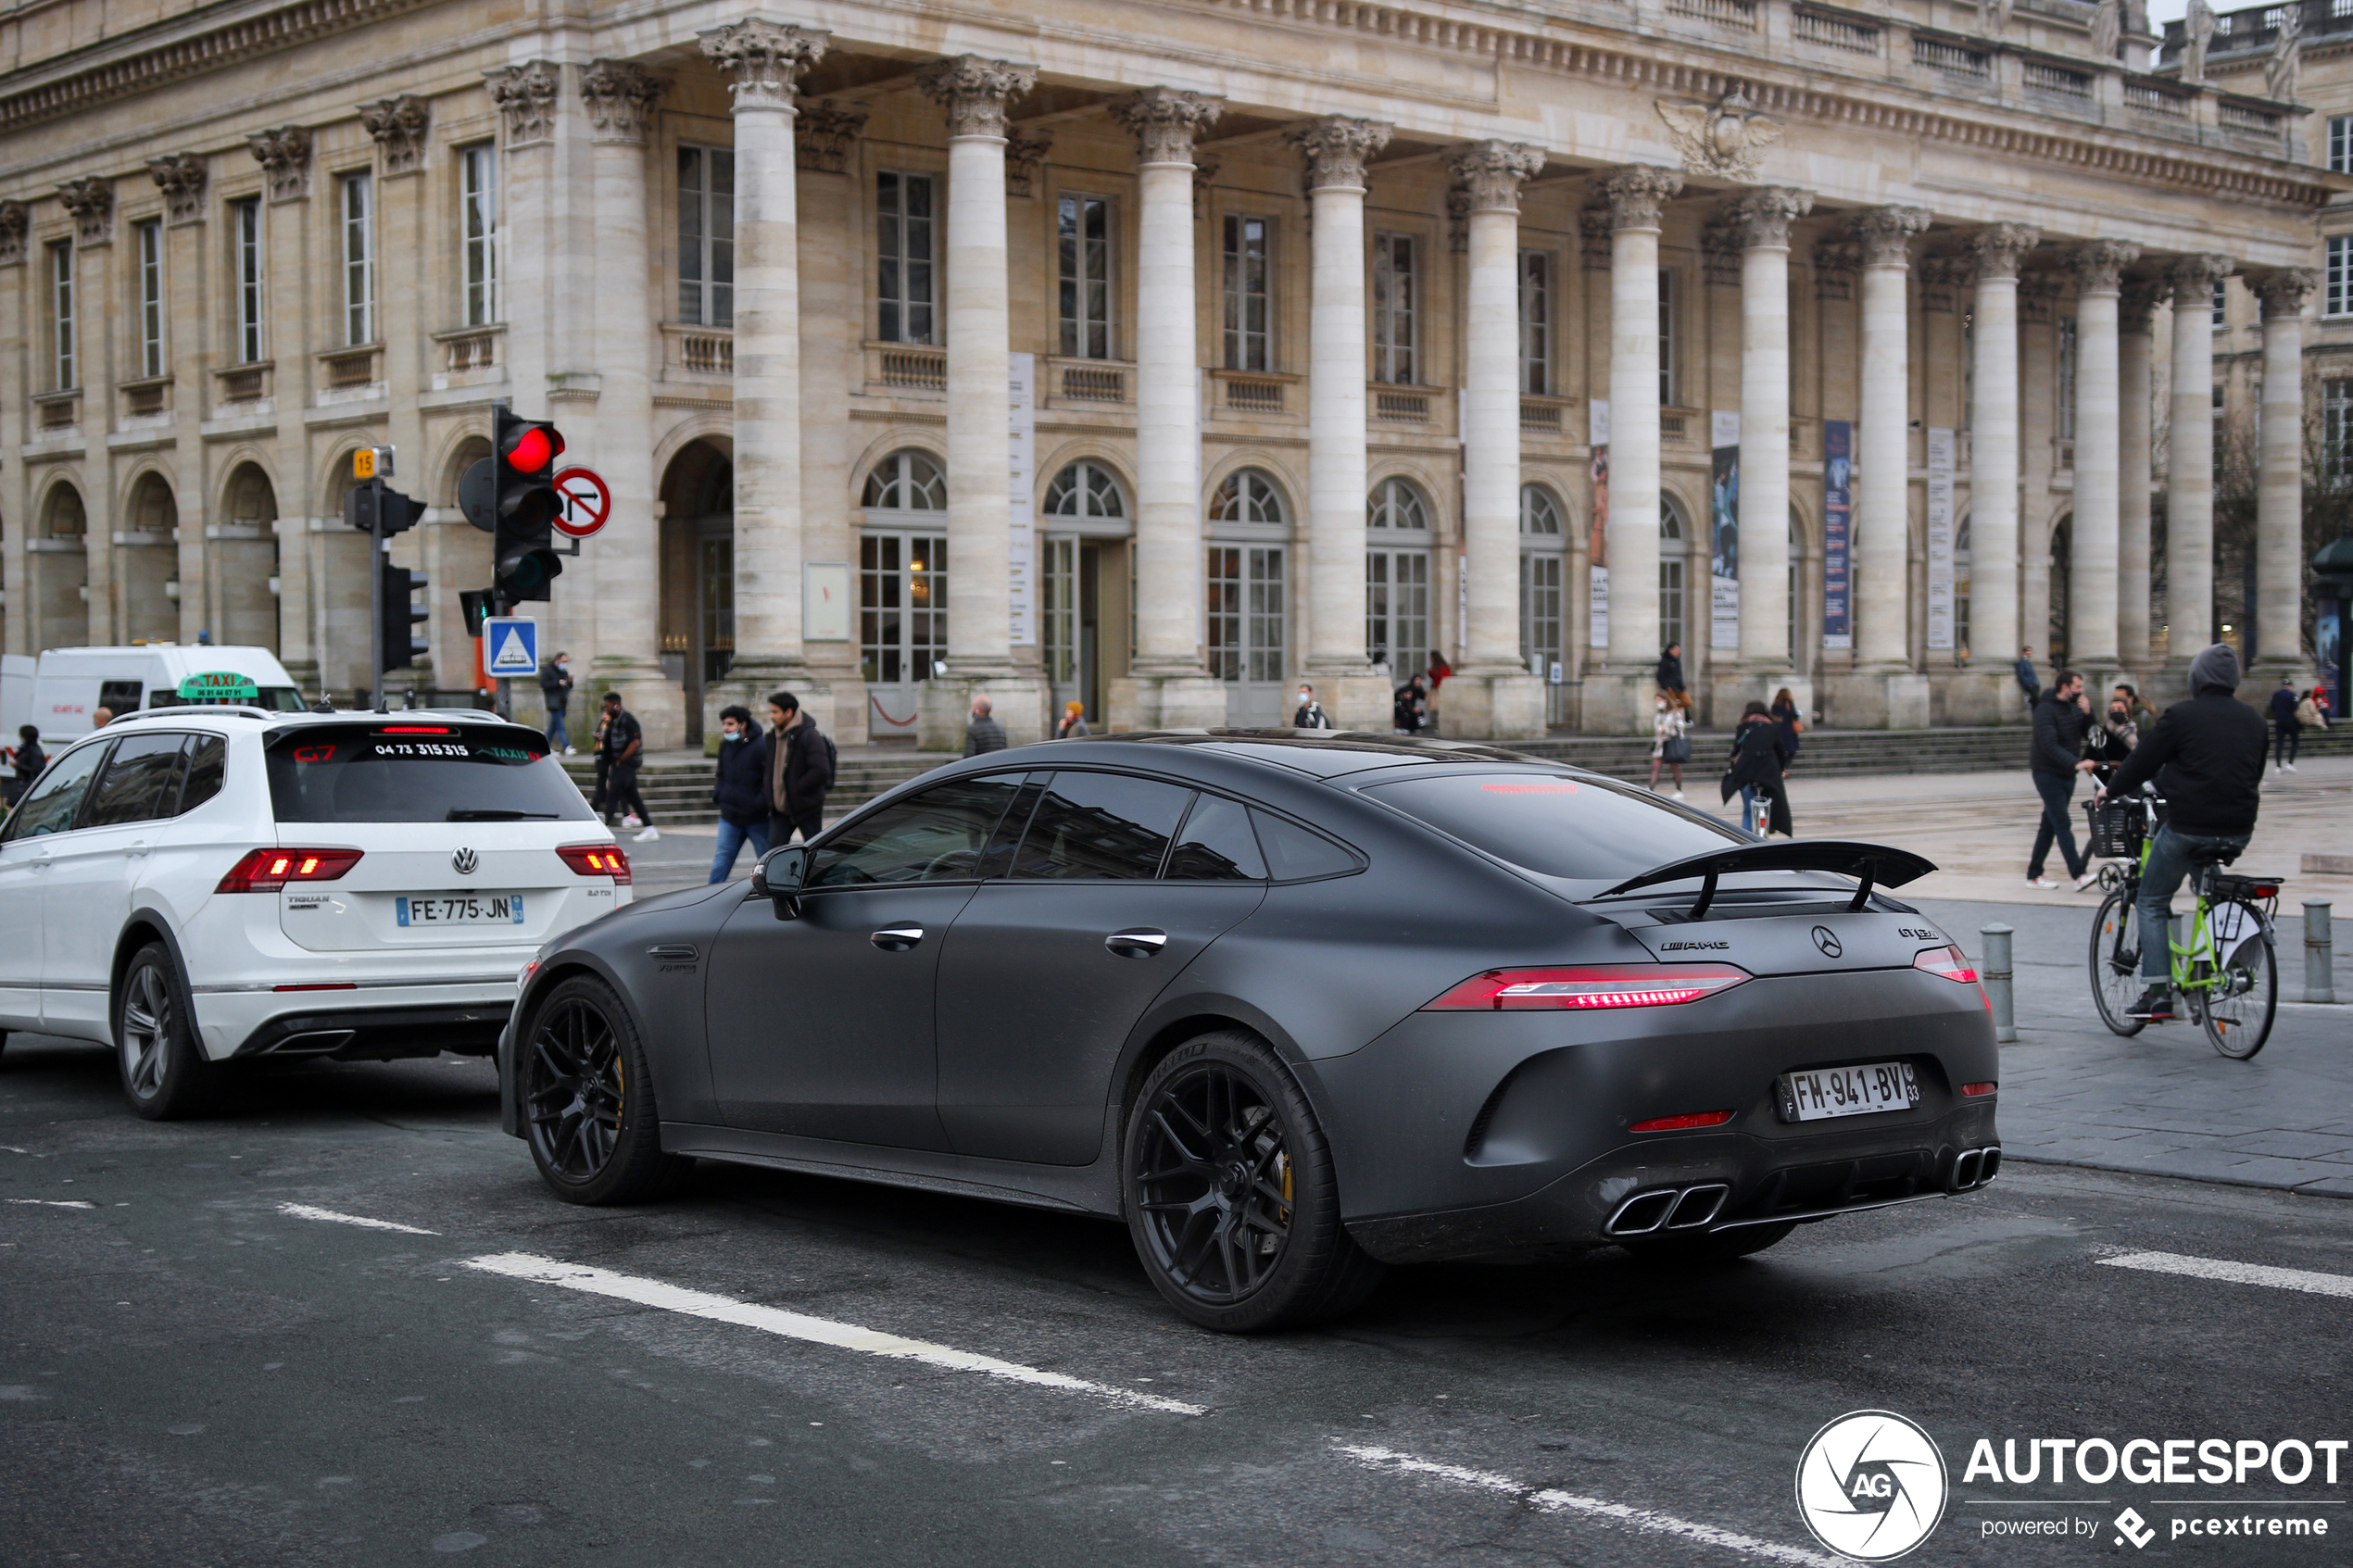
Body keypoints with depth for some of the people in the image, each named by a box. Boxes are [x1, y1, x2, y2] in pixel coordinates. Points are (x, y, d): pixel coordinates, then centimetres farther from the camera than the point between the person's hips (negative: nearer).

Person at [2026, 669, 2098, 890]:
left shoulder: (2074, 707, 10)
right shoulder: (2046, 710, -14)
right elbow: (2050, 746, -24)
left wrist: (2087, 713, -11)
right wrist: (2076, 763, -34)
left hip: (2067, 775, 8)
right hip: (2048, 774, -8)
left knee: (2049, 826, 10)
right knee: (2062, 825, -13)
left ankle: (2034, 874, 16)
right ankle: (2079, 874, -21)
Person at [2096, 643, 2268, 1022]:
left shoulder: (2181, 716, -7)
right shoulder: (2254, 720, 9)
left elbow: (2143, 761, -2)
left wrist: (2111, 790, 15)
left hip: (2188, 827, -5)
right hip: (2238, 831, 5)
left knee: (2152, 903, 8)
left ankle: (2158, 991, -1)